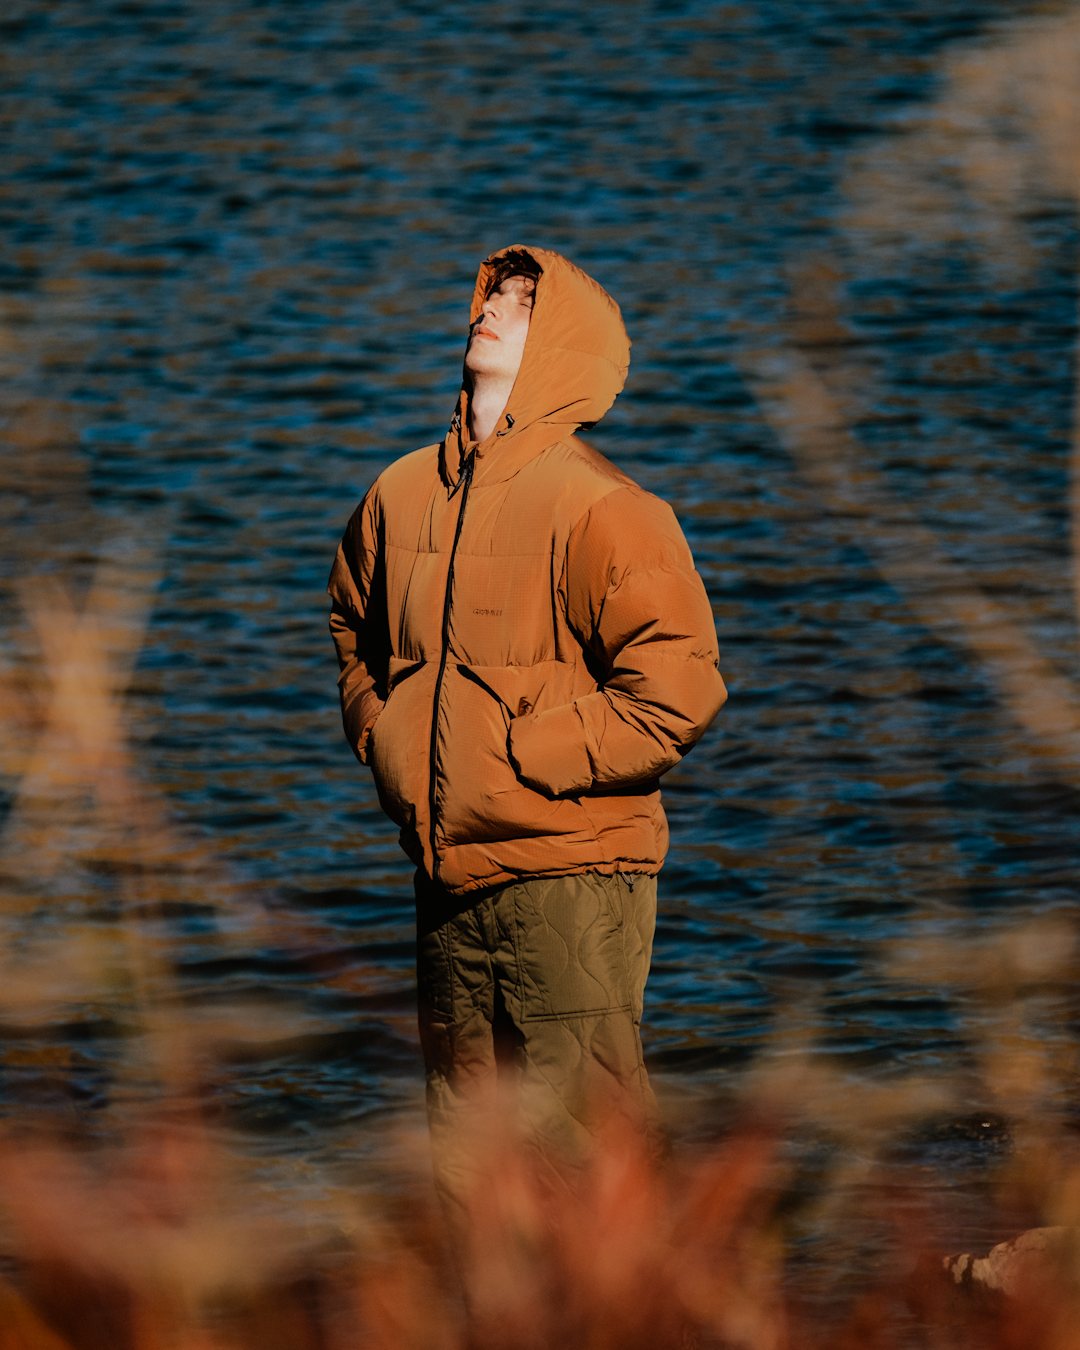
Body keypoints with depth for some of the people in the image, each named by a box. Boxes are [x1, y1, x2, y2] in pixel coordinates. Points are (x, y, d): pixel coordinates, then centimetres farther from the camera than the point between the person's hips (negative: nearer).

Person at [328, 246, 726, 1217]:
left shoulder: (595, 506, -11)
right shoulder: (402, 495, 9)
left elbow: (677, 691, -17)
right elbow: (355, 633, 30)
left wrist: (519, 756, -14)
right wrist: (387, 742, 13)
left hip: (569, 878, -7)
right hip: (447, 880, 7)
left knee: (578, 1151, -7)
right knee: (462, 1159, 14)